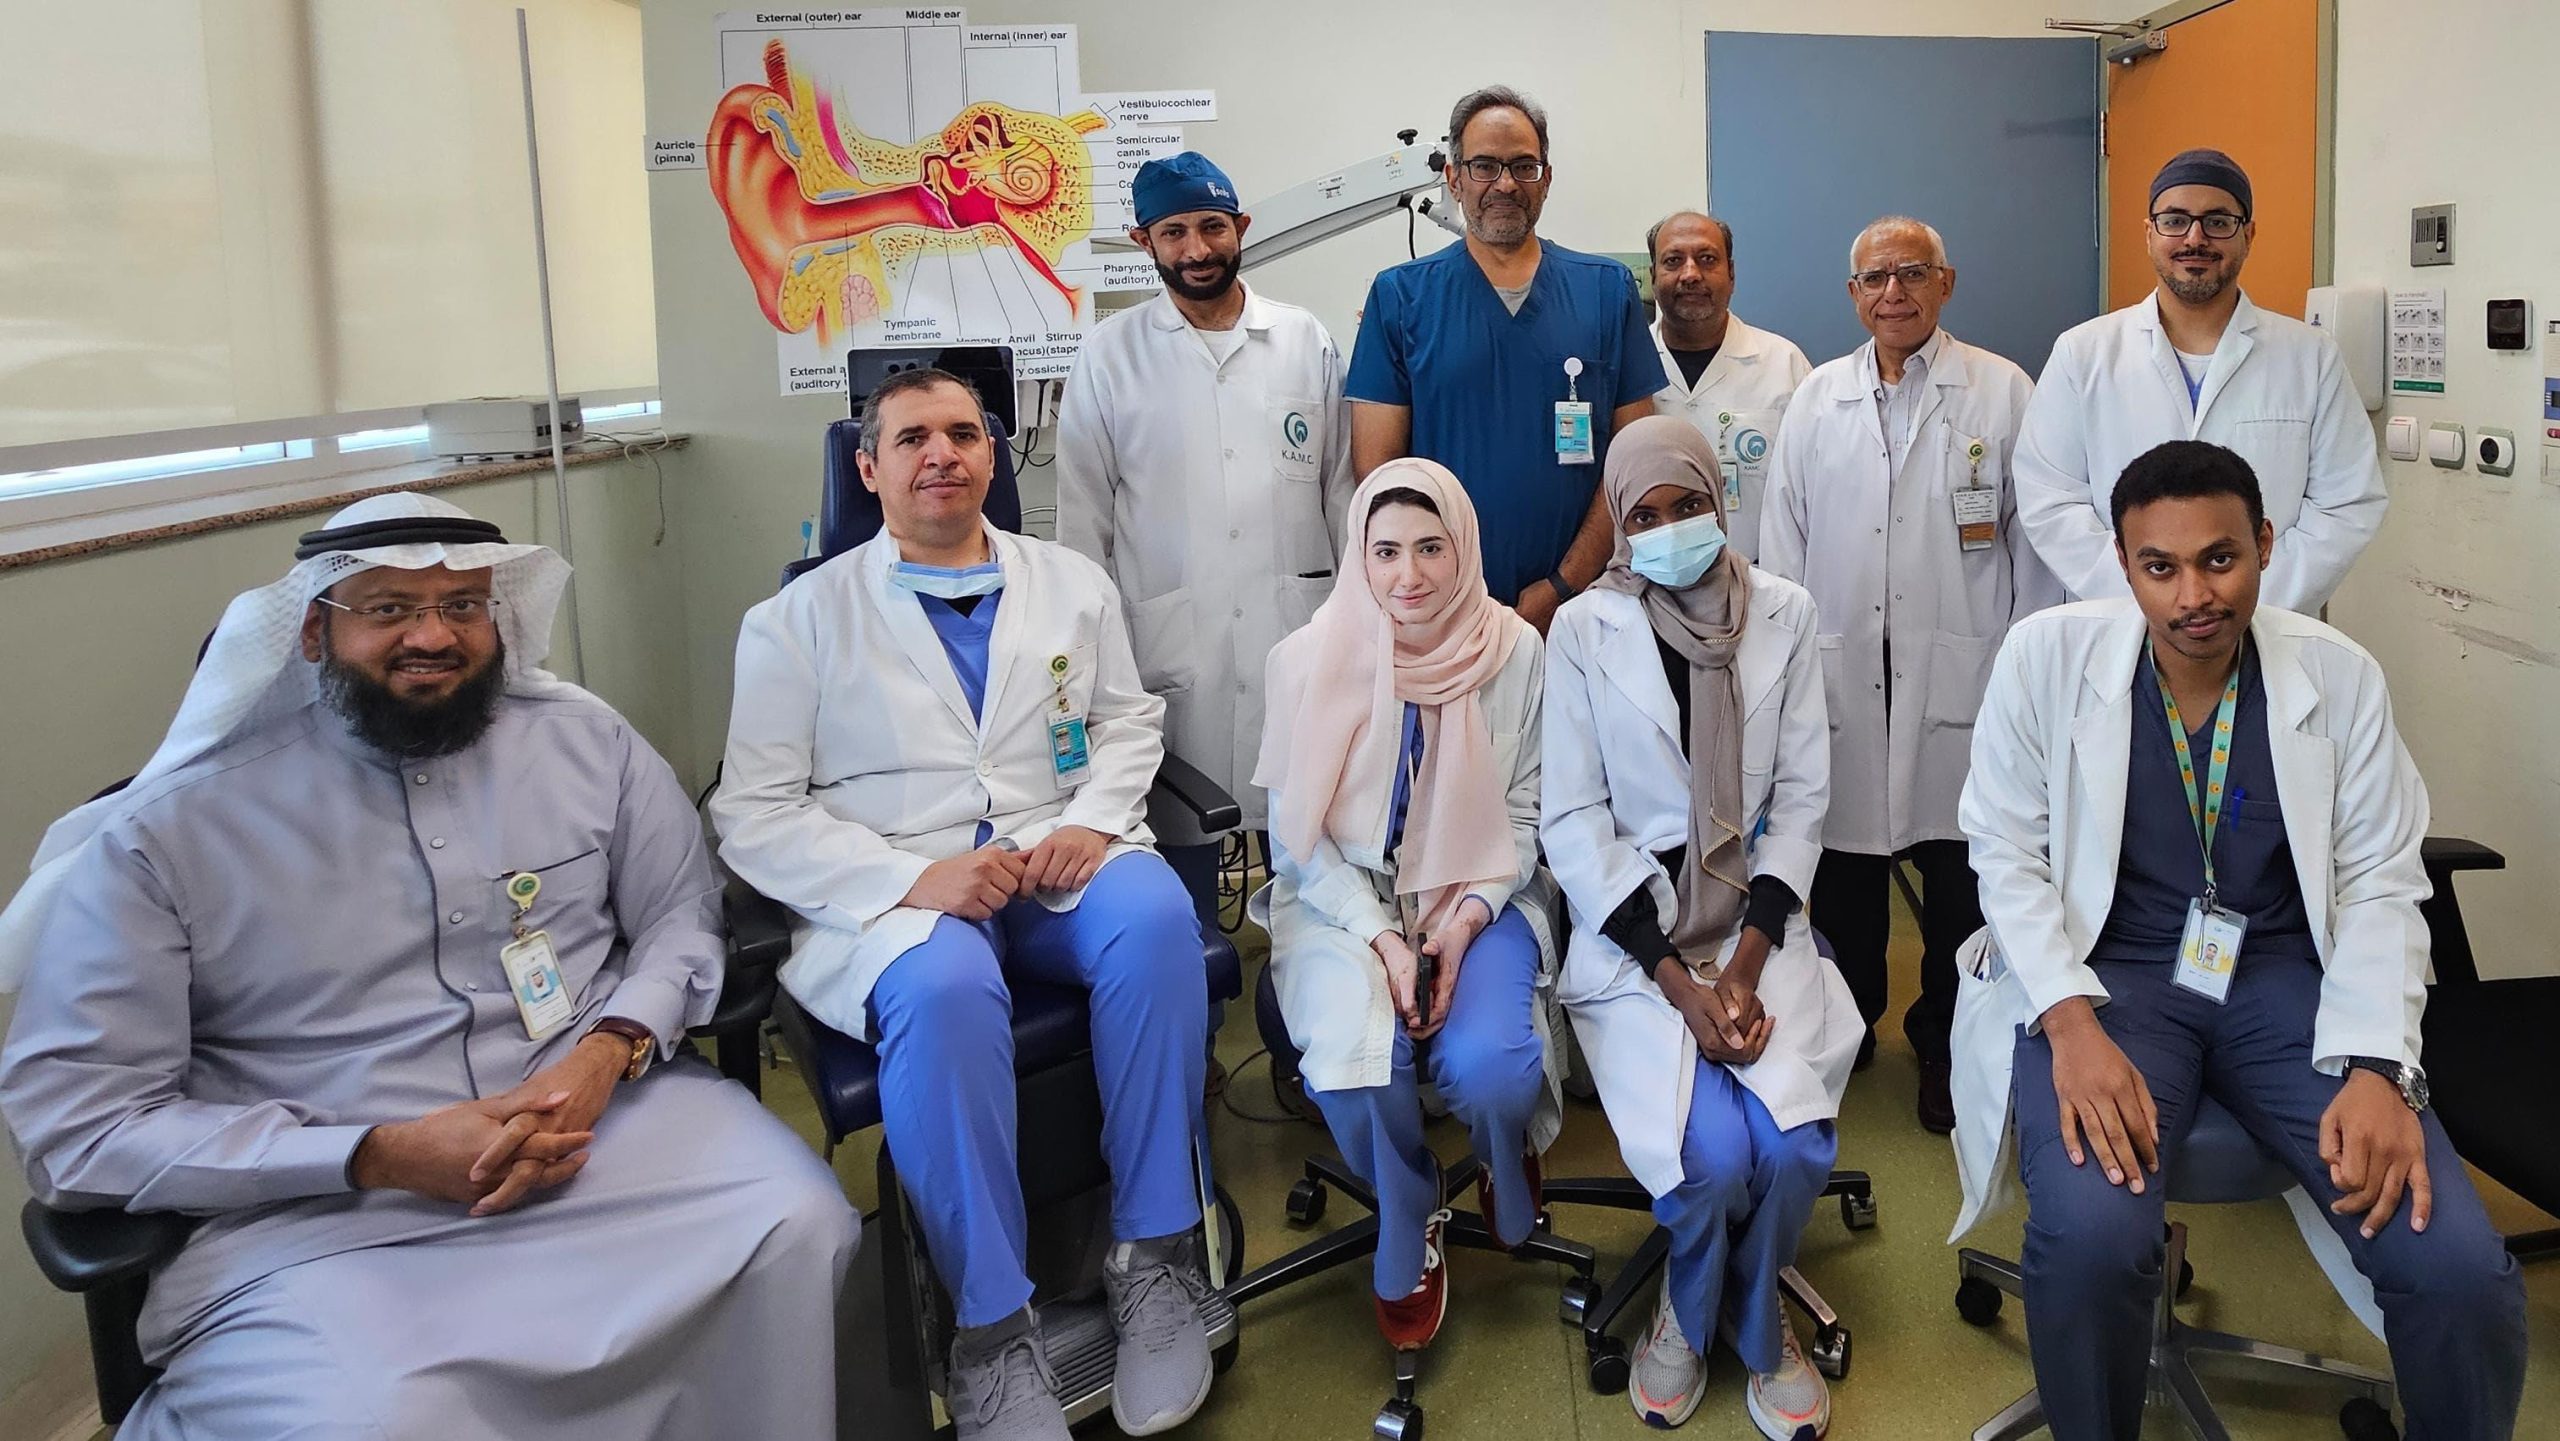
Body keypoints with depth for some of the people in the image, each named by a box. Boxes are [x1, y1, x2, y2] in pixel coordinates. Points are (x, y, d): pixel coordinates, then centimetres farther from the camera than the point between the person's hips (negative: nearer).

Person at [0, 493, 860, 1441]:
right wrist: (383, 1155, -15)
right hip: (326, 1210, -3)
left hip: (603, 1113, 3)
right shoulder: (168, 832, -2)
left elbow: (681, 915, 13)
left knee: (796, 1227, -23)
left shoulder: (586, 742, 8)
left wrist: (607, 1054, -10)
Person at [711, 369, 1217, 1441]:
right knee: (944, 991, -37)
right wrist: (916, 877, -16)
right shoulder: (800, 619, 6)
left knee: (1154, 916, -31)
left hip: (1062, 869, 3)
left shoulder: (1072, 584, 17)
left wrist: (1093, 823, -6)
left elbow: (1128, 719, 17)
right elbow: (753, 815, -1)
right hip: (895, 898, -3)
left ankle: (1152, 1251, -16)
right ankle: (991, 1327, -21)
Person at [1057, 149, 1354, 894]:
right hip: (1168, 642, -1)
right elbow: (1082, 517, 5)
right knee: (1183, 849, 2)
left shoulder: (1307, 342, 7)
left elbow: (1343, 489, 10)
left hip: (1298, 635, 1)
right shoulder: (1111, 353, 4)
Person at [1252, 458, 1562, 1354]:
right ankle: (1407, 1227, 5)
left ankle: (1509, 1162, 14)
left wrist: (1467, 918, -14)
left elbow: (1525, 812, 2)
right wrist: (1381, 936, -16)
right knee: (1351, 1057, -29)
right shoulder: (1310, 659, -6)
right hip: (1344, 900, 0)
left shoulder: (1514, 652, -5)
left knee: (1487, 1063, -28)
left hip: (1478, 899, 0)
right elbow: (1298, 830, -4)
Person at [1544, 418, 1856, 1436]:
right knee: (1715, 1153, -22)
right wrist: (1679, 980, -14)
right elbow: (1574, 820, -5)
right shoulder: (1583, 629, -3)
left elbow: (1801, 798, 2)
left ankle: (1734, 1316, 13)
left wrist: (1747, 965, -10)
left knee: (1796, 1146, -21)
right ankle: (1714, 1320, 14)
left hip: (1756, 919, 2)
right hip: (1630, 929, -2)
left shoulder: (1784, 615, 3)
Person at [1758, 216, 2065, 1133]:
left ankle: (1946, 1043, 19)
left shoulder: (2003, 392, 4)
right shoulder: (1815, 399, 11)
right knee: (1844, 863, 8)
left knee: (1962, 873, 2)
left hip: (1963, 679, -2)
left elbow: (2036, 538, 3)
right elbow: (1783, 542, 11)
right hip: (1840, 678, 2)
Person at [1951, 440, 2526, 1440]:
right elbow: (2007, 851, -3)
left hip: (2286, 980, 2)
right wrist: (2072, 1021, -19)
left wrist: (2376, 1067, -15)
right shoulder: (2047, 655, -7)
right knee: (2091, 1238, -30)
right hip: (2105, 975, -2)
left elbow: (2382, 888, 1)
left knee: (2462, 1270, -17)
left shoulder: (2340, 676, -2)